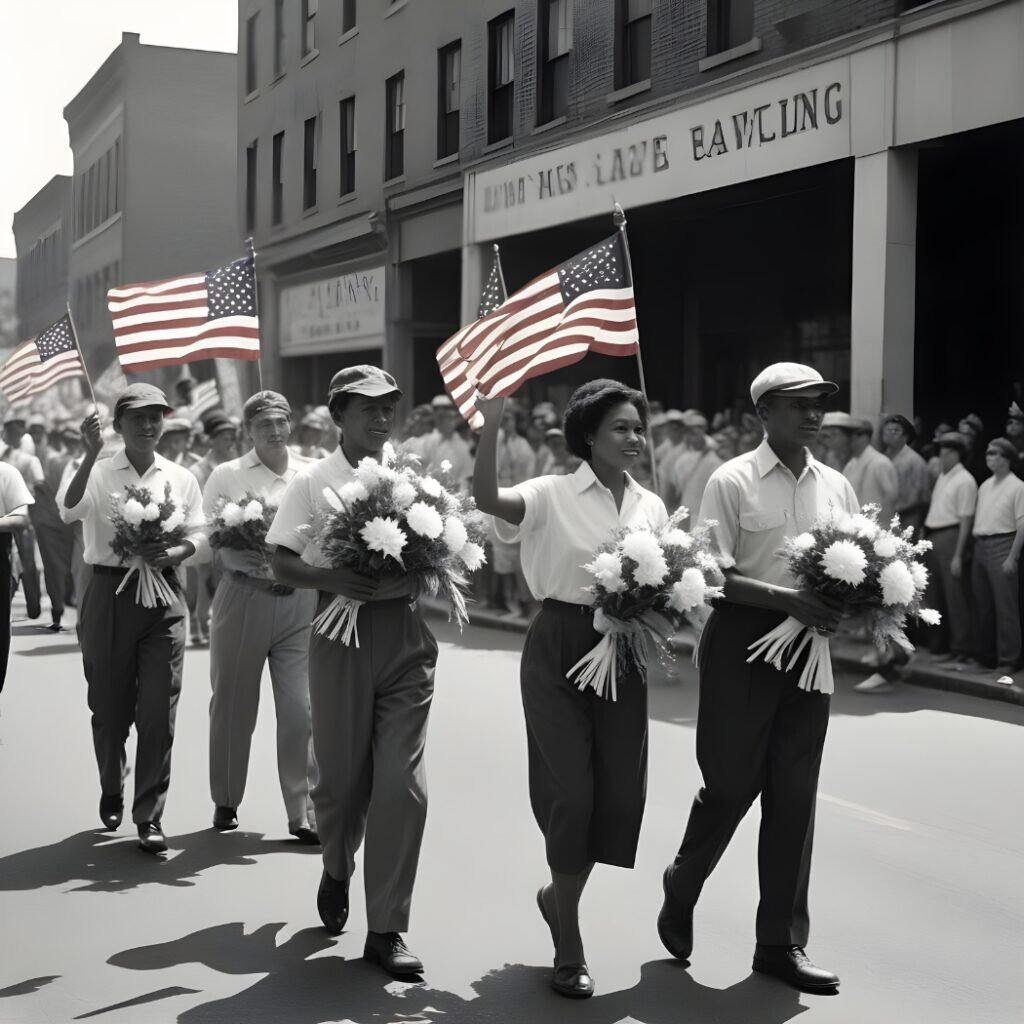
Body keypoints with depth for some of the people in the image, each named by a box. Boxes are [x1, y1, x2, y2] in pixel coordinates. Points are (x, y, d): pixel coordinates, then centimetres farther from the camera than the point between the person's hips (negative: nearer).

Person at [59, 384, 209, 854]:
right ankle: (111, 790, 36)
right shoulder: (98, 472, 0)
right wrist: (91, 454, -26)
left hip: (163, 594, 1)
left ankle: (149, 816, 3)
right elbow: (69, 510, -18)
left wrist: (175, 553, -13)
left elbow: (201, 536, 7)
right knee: (109, 707, 9)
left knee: (159, 710, -5)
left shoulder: (181, 478, 8)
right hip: (109, 594, -1)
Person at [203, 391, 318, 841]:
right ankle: (225, 801, 28)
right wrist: (240, 557, -15)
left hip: (299, 599, 1)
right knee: (233, 704, 11)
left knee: (301, 708, -5)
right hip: (242, 596, 0)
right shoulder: (226, 475, 4)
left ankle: (302, 813, 2)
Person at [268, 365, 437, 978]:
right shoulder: (313, 482, 2)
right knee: (342, 777, 9)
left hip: (405, 633, 1)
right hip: (341, 633, -1)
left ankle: (387, 928, 5)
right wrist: (333, 579, -18)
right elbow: (284, 564, 0)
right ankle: (338, 871, 42)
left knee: (404, 782, -6)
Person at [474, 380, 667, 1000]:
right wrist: (491, 424, -35)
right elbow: (487, 498, -24)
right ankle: (570, 948, 12)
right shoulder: (554, 494, -6)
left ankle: (558, 895, 33)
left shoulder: (651, 506, 9)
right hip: (560, 643, -5)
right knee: (572, 791, -4)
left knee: (621, 792, 4)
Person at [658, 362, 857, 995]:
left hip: (809, 644, 5)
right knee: (731, 782, 2)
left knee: (795, 794, 7)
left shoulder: (836, 485, 10)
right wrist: (785, 597, -23)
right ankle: (681, 891, 30)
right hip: (744, 637, -5)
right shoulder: (733, 481, -6)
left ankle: (782, 942, 17)